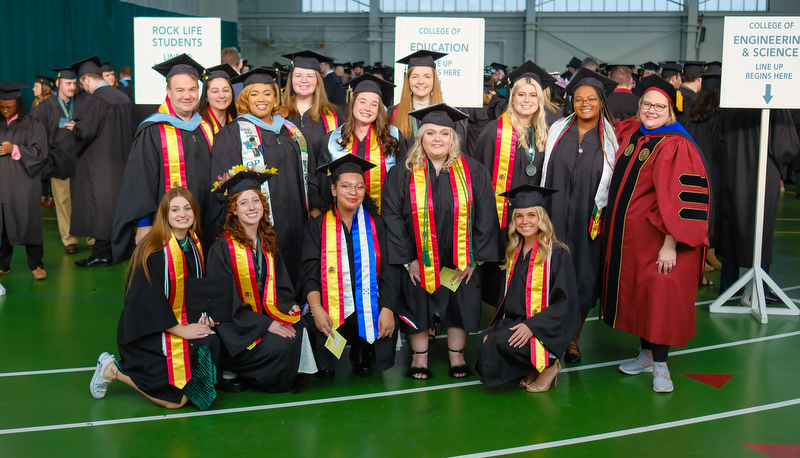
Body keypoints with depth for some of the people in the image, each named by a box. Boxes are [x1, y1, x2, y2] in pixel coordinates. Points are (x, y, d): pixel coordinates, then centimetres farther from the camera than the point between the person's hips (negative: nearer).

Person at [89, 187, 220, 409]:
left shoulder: (194, 245, 5)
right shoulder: (152, 251, -18)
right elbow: (147, 299, -20)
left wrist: (205, 316, -2)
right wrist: (180, 330, -18)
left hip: (186, 325, 8)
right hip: (148, 332, -8)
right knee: (177, 399, -13)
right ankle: (112, 370, 7)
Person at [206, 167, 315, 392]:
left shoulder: (268, 243, 11)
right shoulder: (222, 248, -9)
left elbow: (281, 285, 17)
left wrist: (288, 305, -7)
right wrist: (265, 323, -20)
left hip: (268, 313, 6)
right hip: (237, 323, -5)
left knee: (300, 331, -23)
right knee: (278, 346, -29)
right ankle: (230, 370, -3)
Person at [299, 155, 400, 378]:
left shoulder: (376, 225, 10)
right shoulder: (317, 226, 8)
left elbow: (390, 270, 2)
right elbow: (309, 272, -1)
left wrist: (387, 309, -14)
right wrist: (316, 308, -19)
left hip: (369, 307, 1)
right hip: (330, 307, -1)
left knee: (388, 325, -28)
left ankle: (361, 352, 10)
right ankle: (325, 362, 8)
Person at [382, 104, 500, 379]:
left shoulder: (473, 172, -4)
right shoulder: (402, 174, -5)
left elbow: (485, 217, -3)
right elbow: (392, 217, -7)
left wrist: (475, 257, -8)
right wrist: (407, 259, -12)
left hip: (460, 262, 1)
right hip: (418, 261, 0)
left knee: (461, 304, 8)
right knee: (418, 304, 6)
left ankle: (457, 356, 25)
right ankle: (419, 357, 24)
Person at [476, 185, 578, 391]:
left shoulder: (557, 254, -9)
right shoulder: (514, 253, 11)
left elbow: (564, 302, -12)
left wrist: (532, 326, -23)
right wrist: (494, 328, 2)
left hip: (545, 329, -6)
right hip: (513, 322, 7)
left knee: (499, 342, -29)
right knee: (484, 341, -21)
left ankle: (549, 365, -3)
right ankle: (532, 368, 3)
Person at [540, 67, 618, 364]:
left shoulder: (611, 139, 3)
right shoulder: (557, 131, 6)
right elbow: (544, 171, 8)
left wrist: (604, 216, -4)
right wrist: (540, 211, 3)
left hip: (589, 220, -1)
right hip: (555, 217, 1)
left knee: (583, 280, 5)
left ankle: (573, 338, 20)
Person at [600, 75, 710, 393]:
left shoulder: (677, 146, -17)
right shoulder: (630, 133, 5)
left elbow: (683, 199, -22)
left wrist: (671, 244, -25)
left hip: (658, 238, -7)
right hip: (628, 235, 7)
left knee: (660, 299, -3)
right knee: (636, 294, 14)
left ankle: (660, 365, 9)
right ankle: (647, 355, 28)